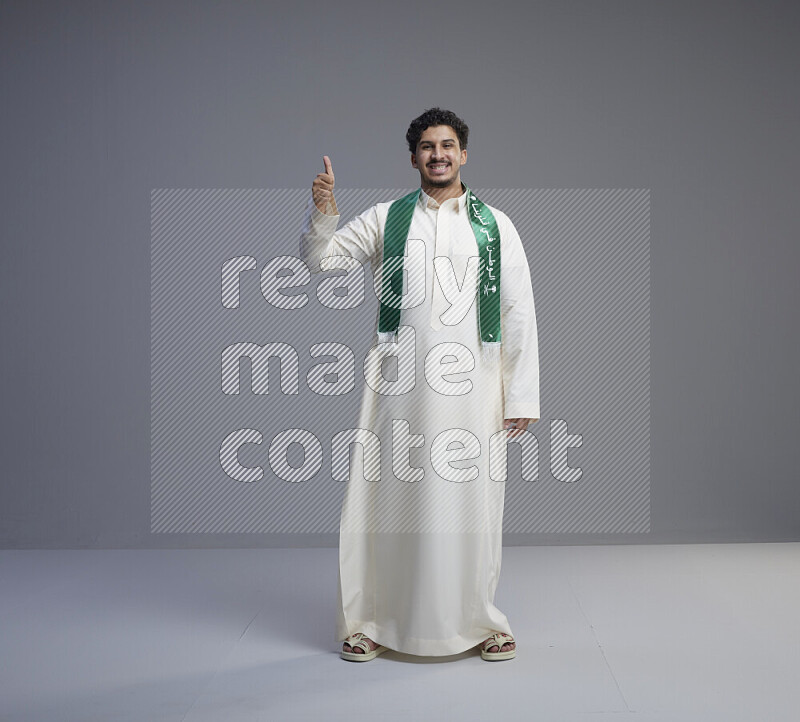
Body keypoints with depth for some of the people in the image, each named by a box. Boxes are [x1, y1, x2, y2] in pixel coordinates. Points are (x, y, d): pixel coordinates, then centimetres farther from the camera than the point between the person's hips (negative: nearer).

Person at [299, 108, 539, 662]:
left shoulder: (495, 225, 9)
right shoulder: (385, 220, 10)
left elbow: (519, 313, 6)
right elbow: (317, 259, 11)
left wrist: (522, 397, 0)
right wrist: (323, 212, -10)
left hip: (472, 387, 0)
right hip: (401, 386, 0)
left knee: (471, 503, 6)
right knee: (390, 498, 4)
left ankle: (480, 621, 25)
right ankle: (371, 623, 20)